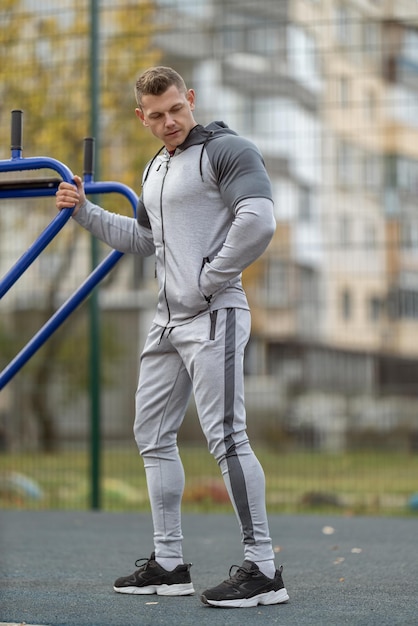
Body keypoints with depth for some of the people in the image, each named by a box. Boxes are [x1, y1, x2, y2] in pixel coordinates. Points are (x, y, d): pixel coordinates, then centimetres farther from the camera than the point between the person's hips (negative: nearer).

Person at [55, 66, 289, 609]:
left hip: (213, 317, -10)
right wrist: (85, 212, 23)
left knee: (226, 437, -13)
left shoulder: (226, 150, -9)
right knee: (153, 436, 12)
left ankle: (262, 569, -8)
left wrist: (208, 282, -17)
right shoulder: (156, 169, 20)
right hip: (169, 320, 10)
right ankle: (168, 564, 21)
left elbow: (258, 221, -22)